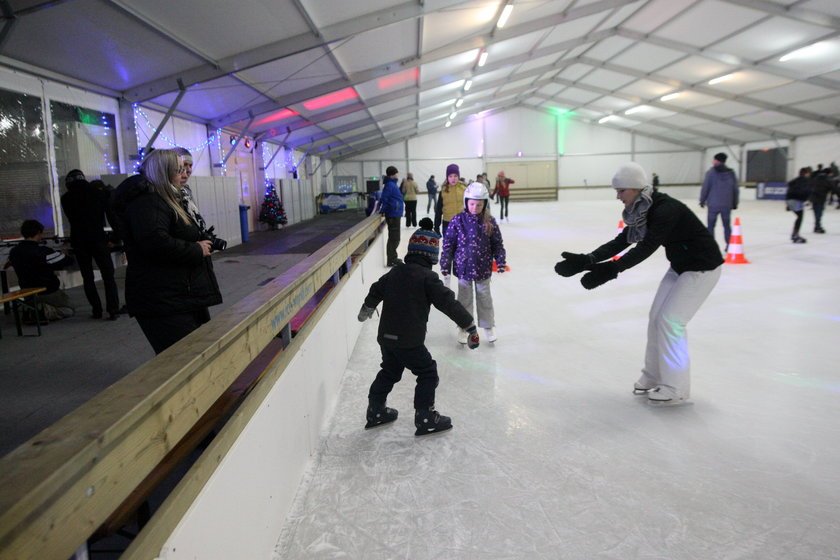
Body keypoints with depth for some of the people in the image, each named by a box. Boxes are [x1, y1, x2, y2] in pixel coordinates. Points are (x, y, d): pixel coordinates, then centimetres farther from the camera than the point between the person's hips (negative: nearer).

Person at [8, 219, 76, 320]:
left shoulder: (13, 252, -4)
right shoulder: (42, 251, -24)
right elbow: (68, 261, -18)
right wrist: (64, 254, 8)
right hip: (48, 292, -7)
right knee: (69, 310, 11)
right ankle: (45, 312, -15)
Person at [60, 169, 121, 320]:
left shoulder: (66, 198, 5)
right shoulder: (99, 193, 3)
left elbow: (72, 219, 14)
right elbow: (111, 216, 8)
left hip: (78, 241, 1)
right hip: (98, 239, -1)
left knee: (87, 277, 9)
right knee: (108, 275, 1)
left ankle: (96, 310, 7)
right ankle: (113, 310, -8)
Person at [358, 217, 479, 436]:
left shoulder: (395, 272, 8)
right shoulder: (427, 277, -13)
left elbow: (376, 291, 23)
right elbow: (449, 303, -15)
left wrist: (366, 310, 42)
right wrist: (470, 326, -9)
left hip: (386, 336, 7)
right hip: (409, 340, -7)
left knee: (389, 371, 25)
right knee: (427, 373, 8)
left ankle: (376, 412, 37)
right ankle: (425, 419, 12)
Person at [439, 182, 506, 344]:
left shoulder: (490, 222, -5)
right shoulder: (458, 221, -10)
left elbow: (497, 243, 4)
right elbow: (448, 243, -6)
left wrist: (500, 261, -3)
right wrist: (445, 265, -7)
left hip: (483, 268, 1)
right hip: (463, 268, -1)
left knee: (484, 297, 16)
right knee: (464, 299, 13)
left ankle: (488, 326, 33)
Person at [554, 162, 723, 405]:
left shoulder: (665, 209, -29)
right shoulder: (640, 211, -2)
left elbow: (646, 248, -38)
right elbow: (621, 242, -7)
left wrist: (611, 270, -46)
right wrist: (587, 260, -18)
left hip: (702, 267, -9)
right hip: (680, 266, 9)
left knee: (670, 320, -9)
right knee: (656, 317, 9)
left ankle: (676, 388, 5)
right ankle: (653, 377, 23)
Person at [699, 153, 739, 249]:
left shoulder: (711, 172, -6)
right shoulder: (731, 173, 6)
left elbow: (705, 187, -7)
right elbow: (735, 189, 9)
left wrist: (702, 201, 5)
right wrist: (735, 203, 18)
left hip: (713, 204, -3)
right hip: (727, 205, 4)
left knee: (711, 225, 3)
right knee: (727, 225, 13)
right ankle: (729, 245, 14)